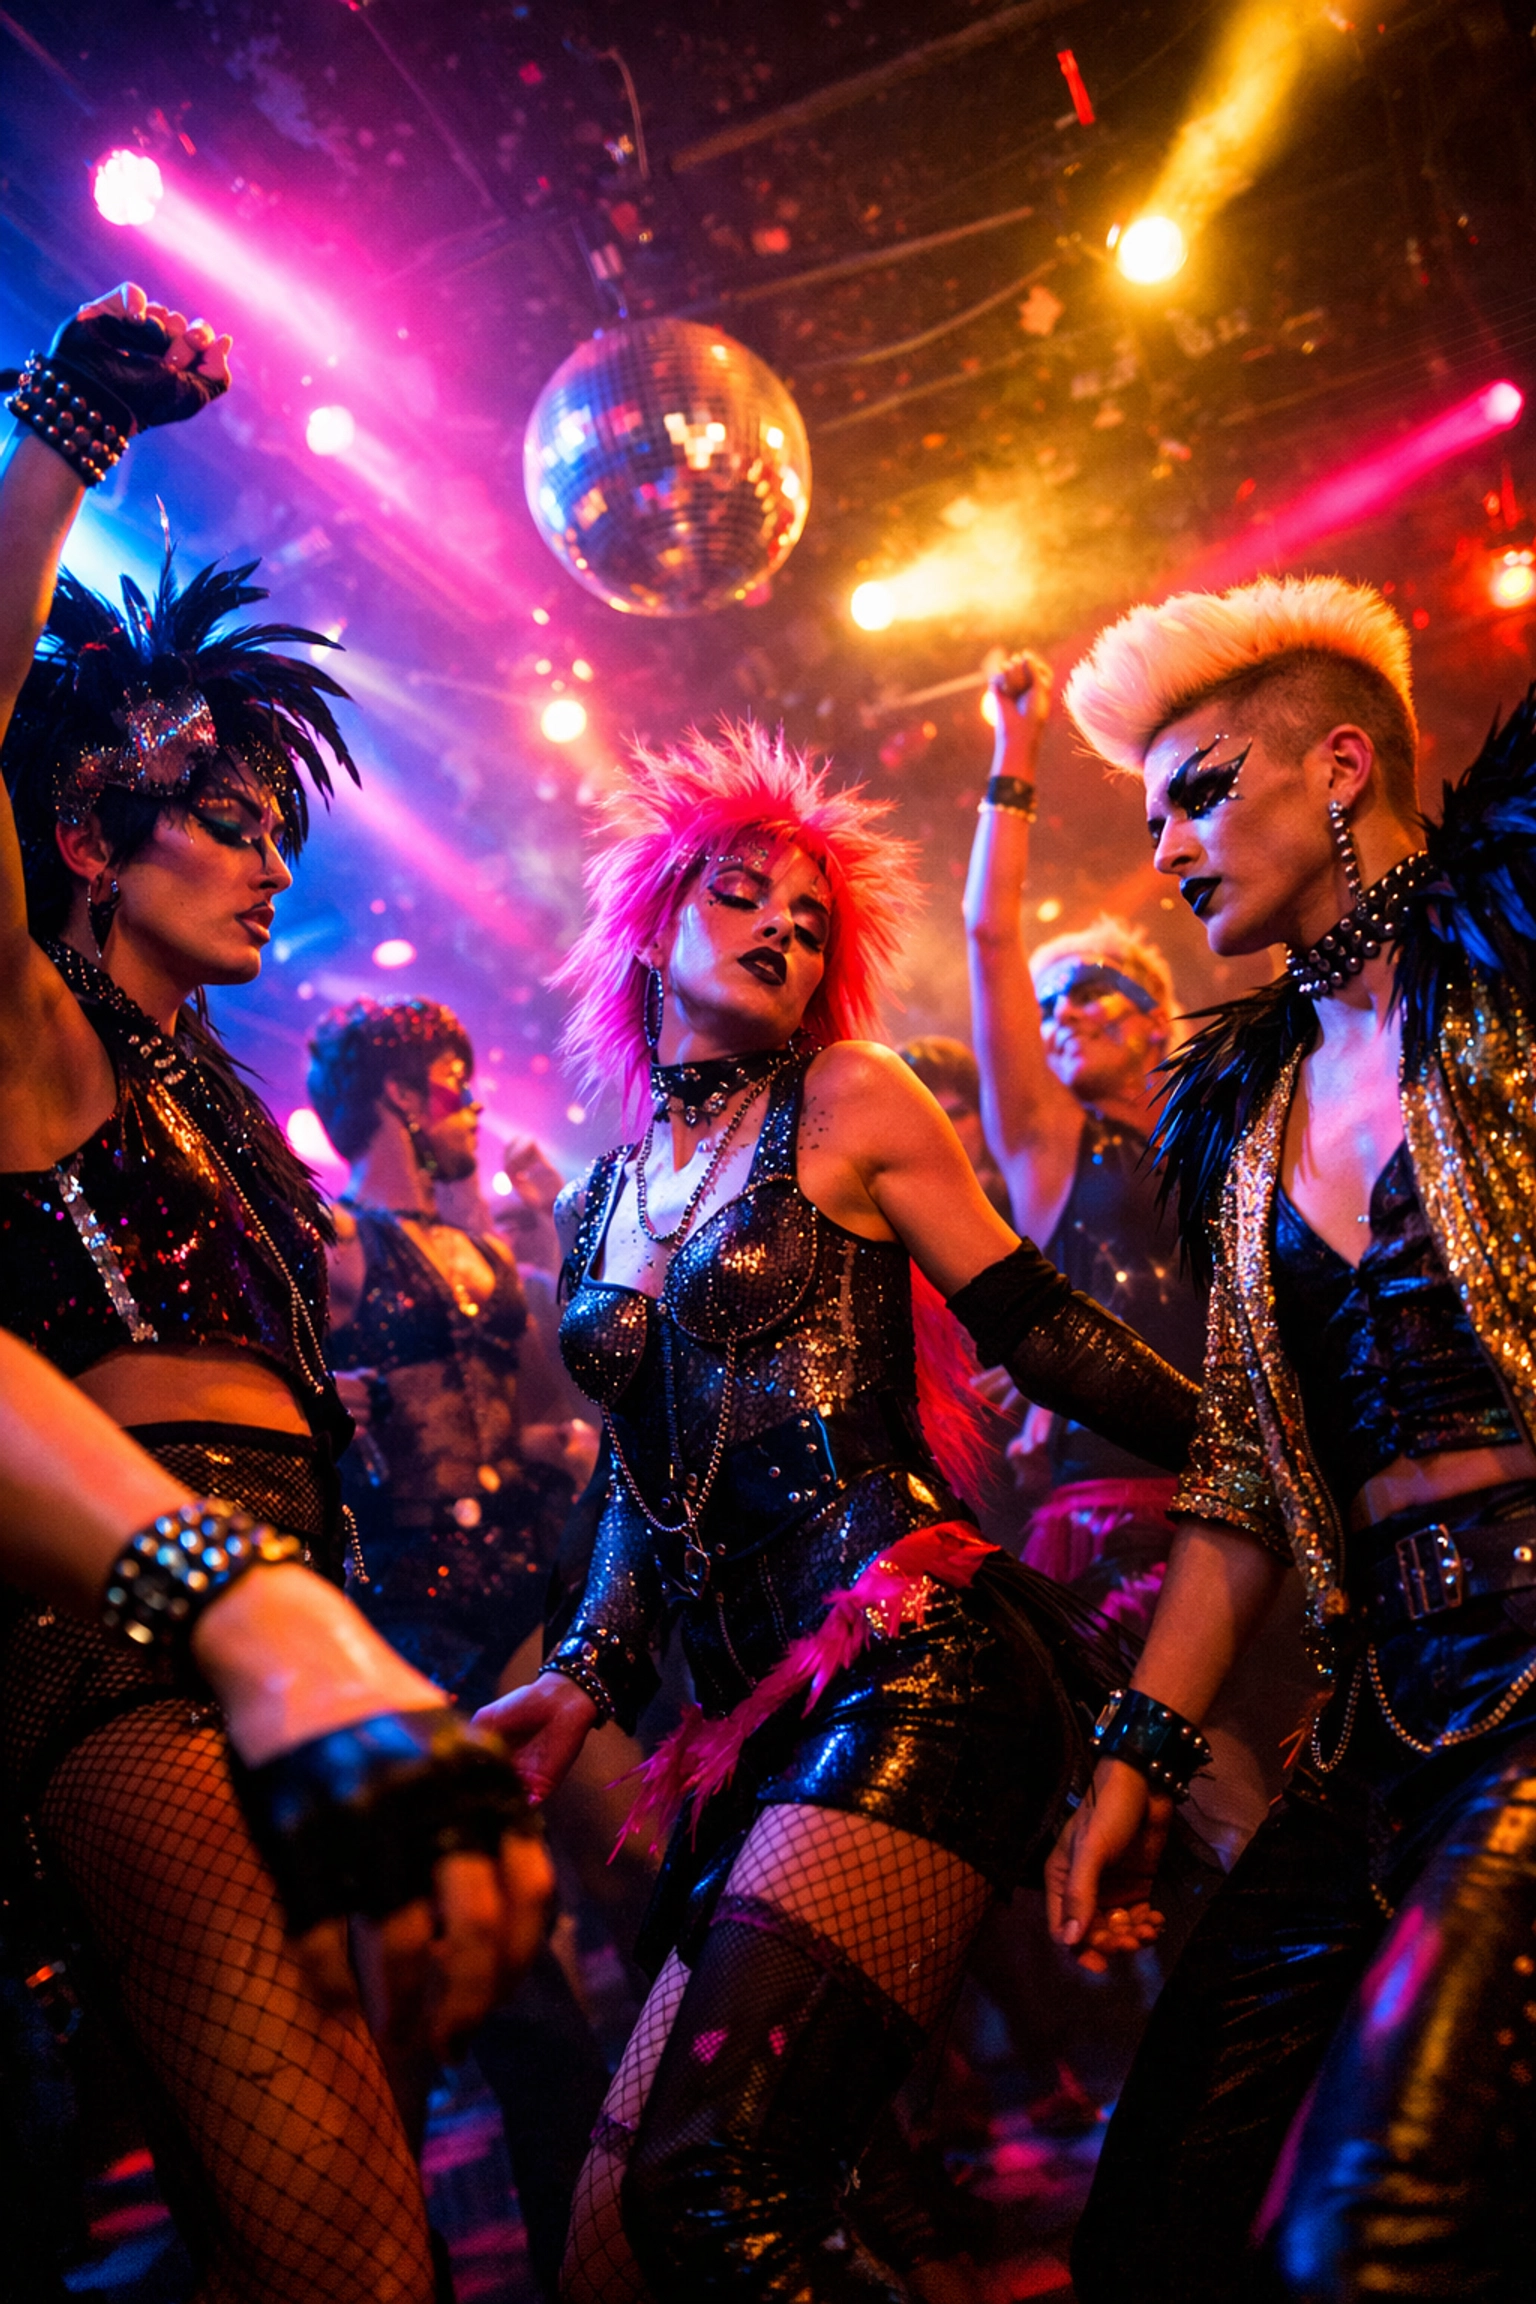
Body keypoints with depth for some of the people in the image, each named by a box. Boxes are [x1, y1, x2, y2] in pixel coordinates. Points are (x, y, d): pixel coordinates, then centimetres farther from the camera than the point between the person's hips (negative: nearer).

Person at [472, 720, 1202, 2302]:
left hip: (913, 1655, -6)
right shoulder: (596, 1206, 21)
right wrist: (588, 1673, 11)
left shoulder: (849, 1102, 7)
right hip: (758, 1725, 6)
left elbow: (1036, 1329, 7)